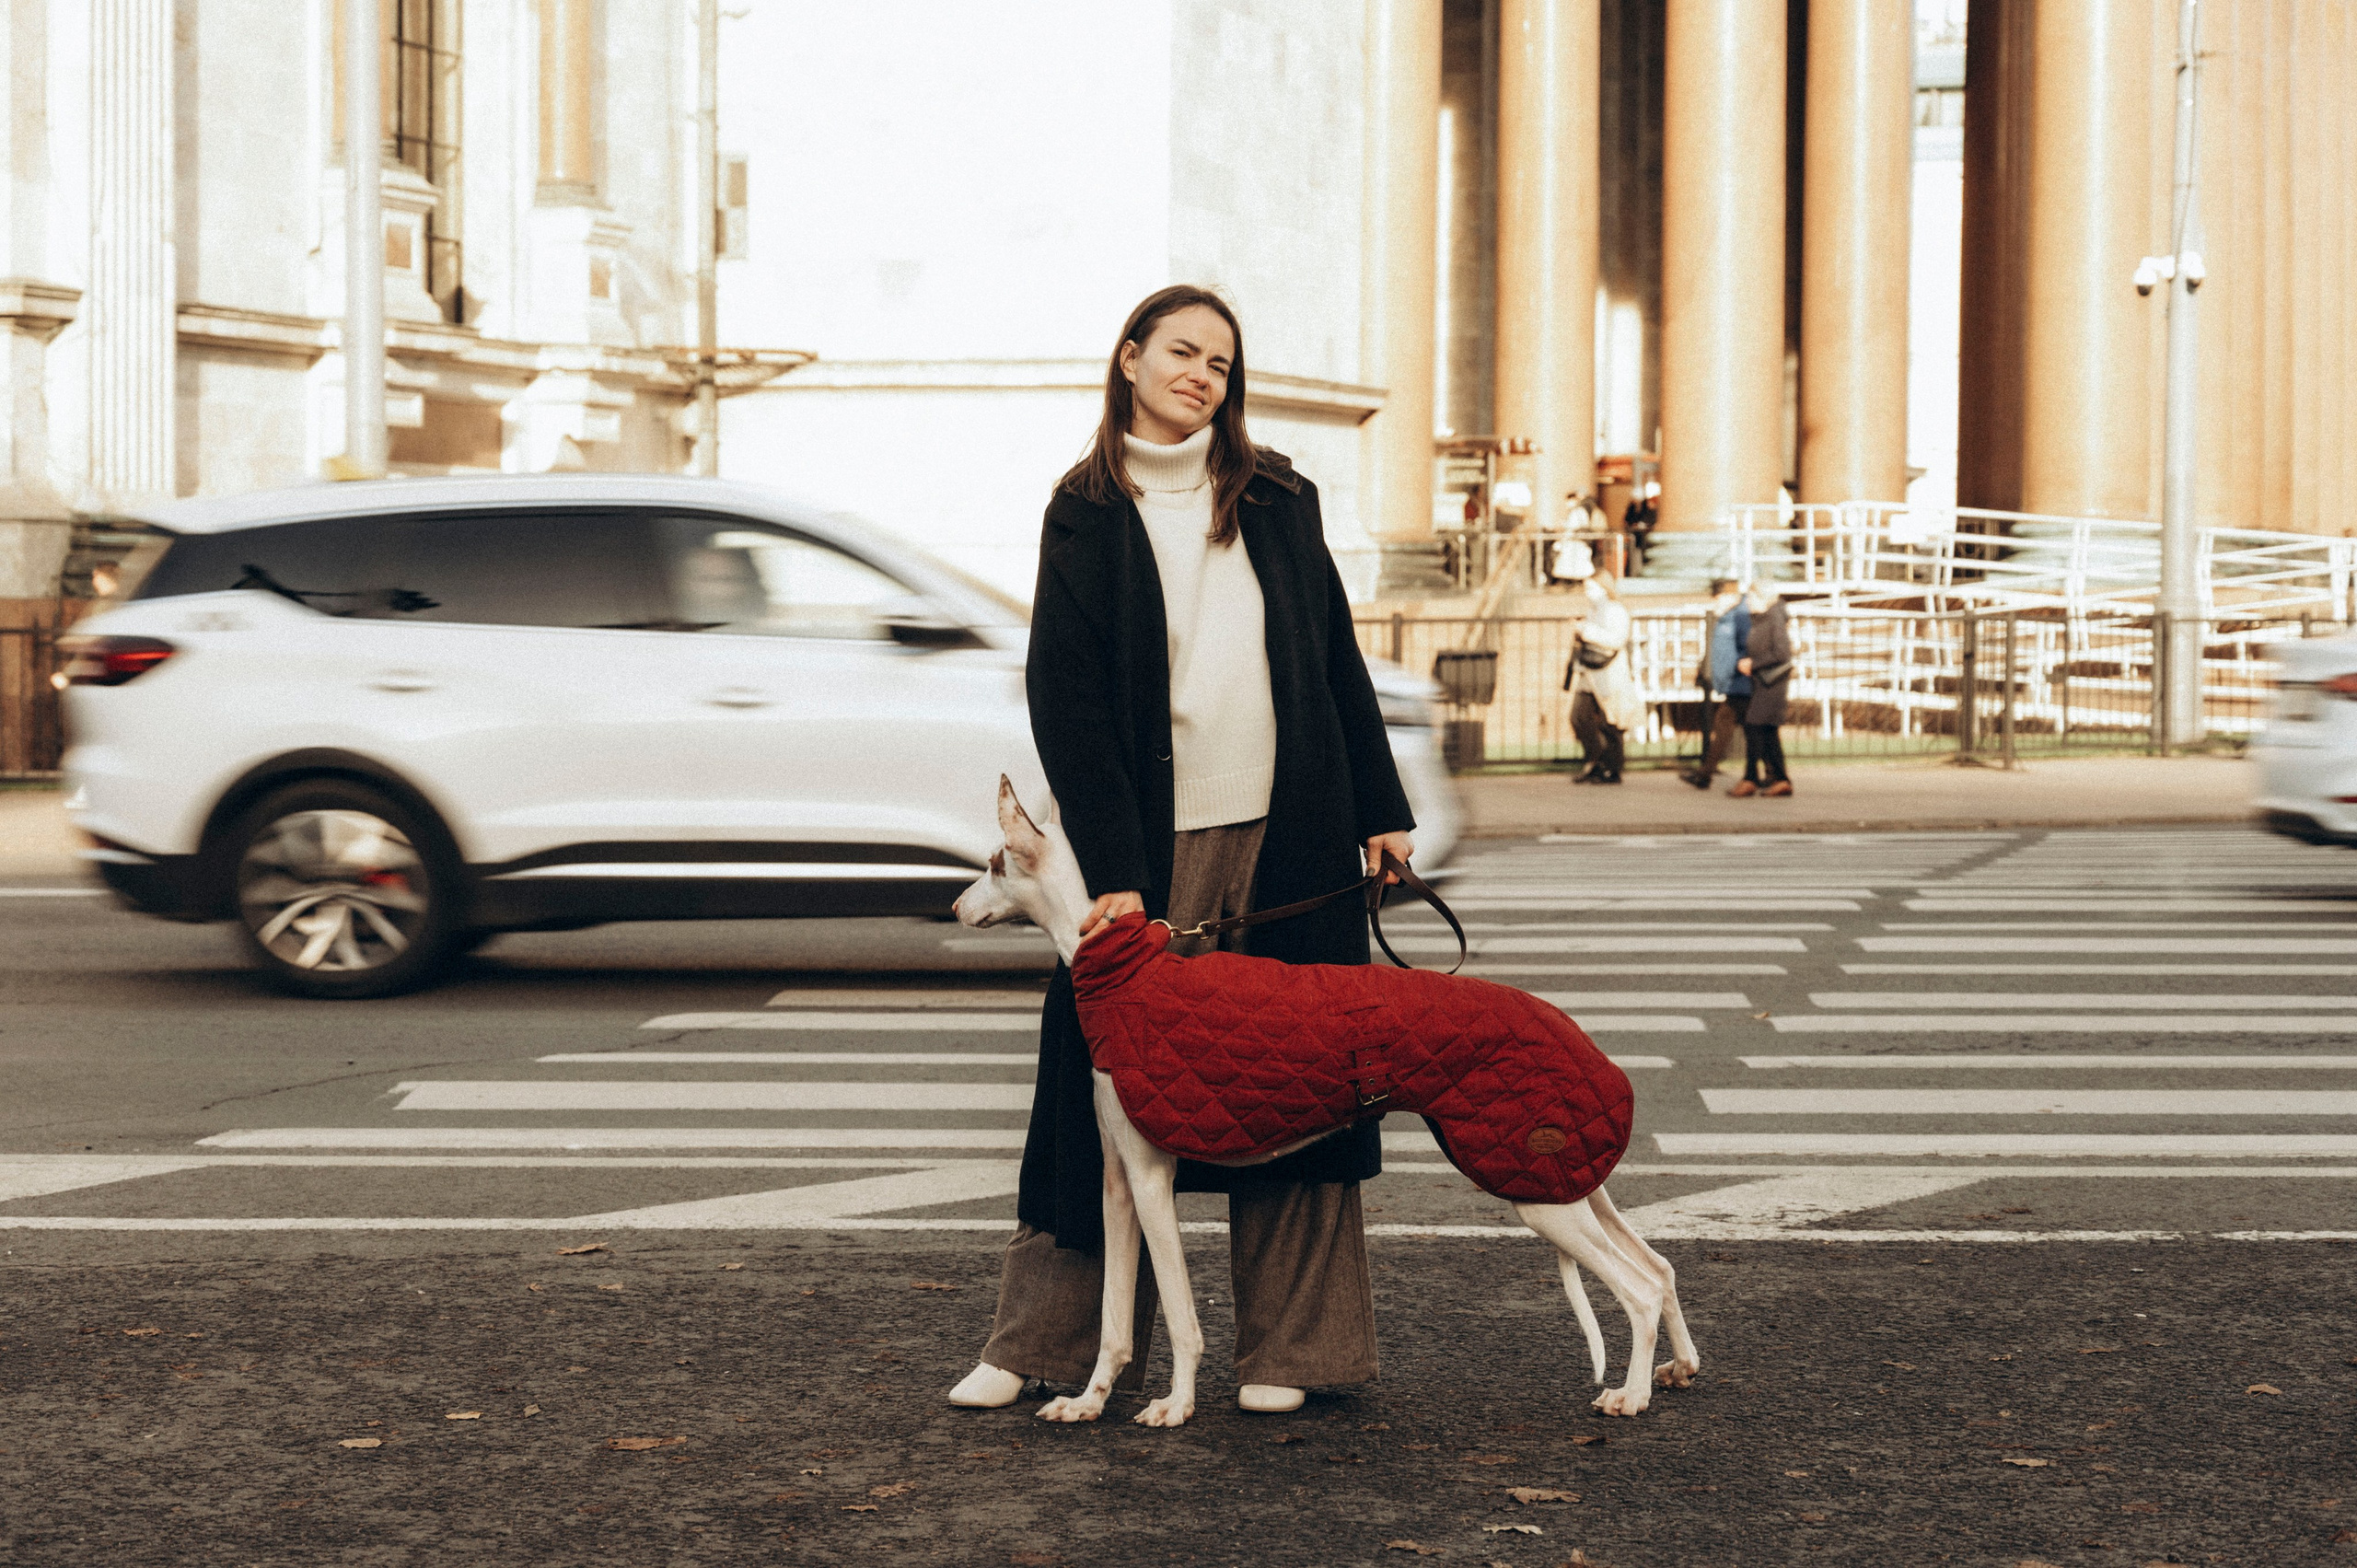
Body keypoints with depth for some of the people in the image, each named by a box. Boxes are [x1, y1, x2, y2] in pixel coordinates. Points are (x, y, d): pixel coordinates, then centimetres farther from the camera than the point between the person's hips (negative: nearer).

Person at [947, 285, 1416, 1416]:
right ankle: (1046, 1334, 12)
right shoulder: (1085, 512, 2)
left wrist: (1379, 809, 8)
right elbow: (1064, 697, -4)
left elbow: (1337, 657, 14)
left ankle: (1285, 1347, 10)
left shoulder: (1277, 498, 10)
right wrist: (1113, 870, -13)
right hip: (1152, 835, -2)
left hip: (1289, 830, 2)